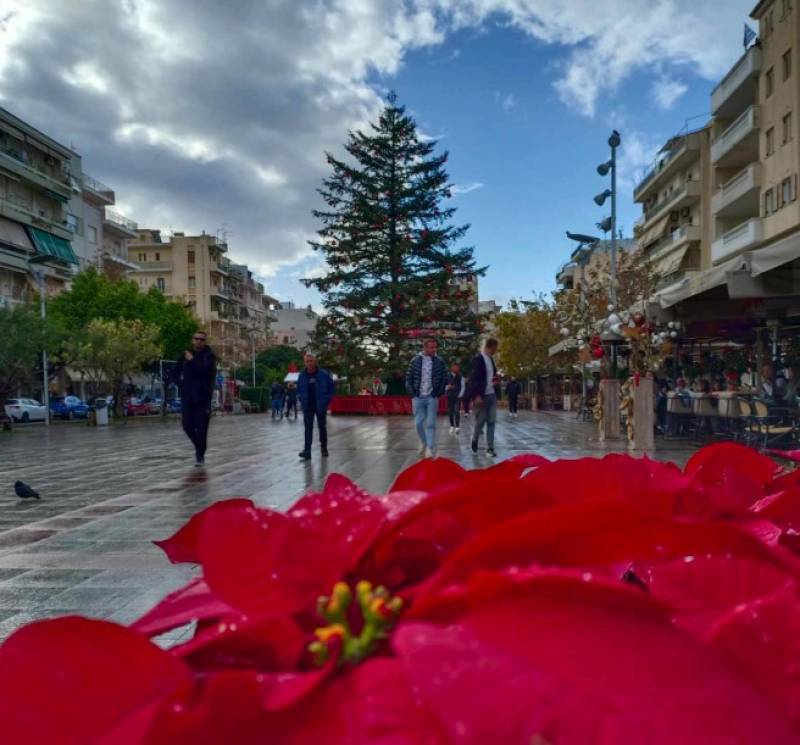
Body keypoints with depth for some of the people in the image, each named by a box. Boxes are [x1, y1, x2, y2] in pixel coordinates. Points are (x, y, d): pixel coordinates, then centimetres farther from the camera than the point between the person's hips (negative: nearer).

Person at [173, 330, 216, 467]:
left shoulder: (209, 356, -2)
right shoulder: (186, 355, 11)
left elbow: (207, 369, -22)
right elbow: (175, 372, 21)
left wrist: (192, 361, -16)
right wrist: (181, 384, 8)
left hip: (203, 398, -4)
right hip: (187, 398, 4)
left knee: (201, 429, -7)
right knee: (187, 426, 4)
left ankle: (200, 456, 3)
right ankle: (199, 447, 29)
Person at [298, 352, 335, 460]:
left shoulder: (324, 374, -7)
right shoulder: (302, 376, 2)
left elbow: (331, 388, -2)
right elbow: (299, 390, 15)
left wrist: (326, 401, -7)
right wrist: (302, 400, 3)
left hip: (320, 406, -2)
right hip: (307, 407, 2)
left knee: (322, 427, 11)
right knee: (308, 428, -4)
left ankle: (324, 448, 28)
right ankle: (307, 451, -9)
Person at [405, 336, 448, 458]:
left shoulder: (439, 362, 0)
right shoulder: (415, 361, 0)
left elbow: (444, 379, 6)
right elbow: (408, 379, 5)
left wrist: (438, 393, 1)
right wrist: (412, 394, -1)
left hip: (432, 398, -1)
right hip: (418, 398, 1)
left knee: (431, 424, -5)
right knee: (419, 423, 4)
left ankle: (430, 449, 0)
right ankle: (423, 442, 29)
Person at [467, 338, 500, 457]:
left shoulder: (491, 359, 14)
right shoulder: (478, 359, -9)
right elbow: (474, 379, -14)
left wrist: (496, 379, 1)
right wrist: (477, 396, -20)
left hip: (492, 395, 7)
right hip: (482, 395, -7)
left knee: (491, 421, 2)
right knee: (480, 420, -1)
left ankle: (490, 448, 4)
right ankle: (475, 439, 26)